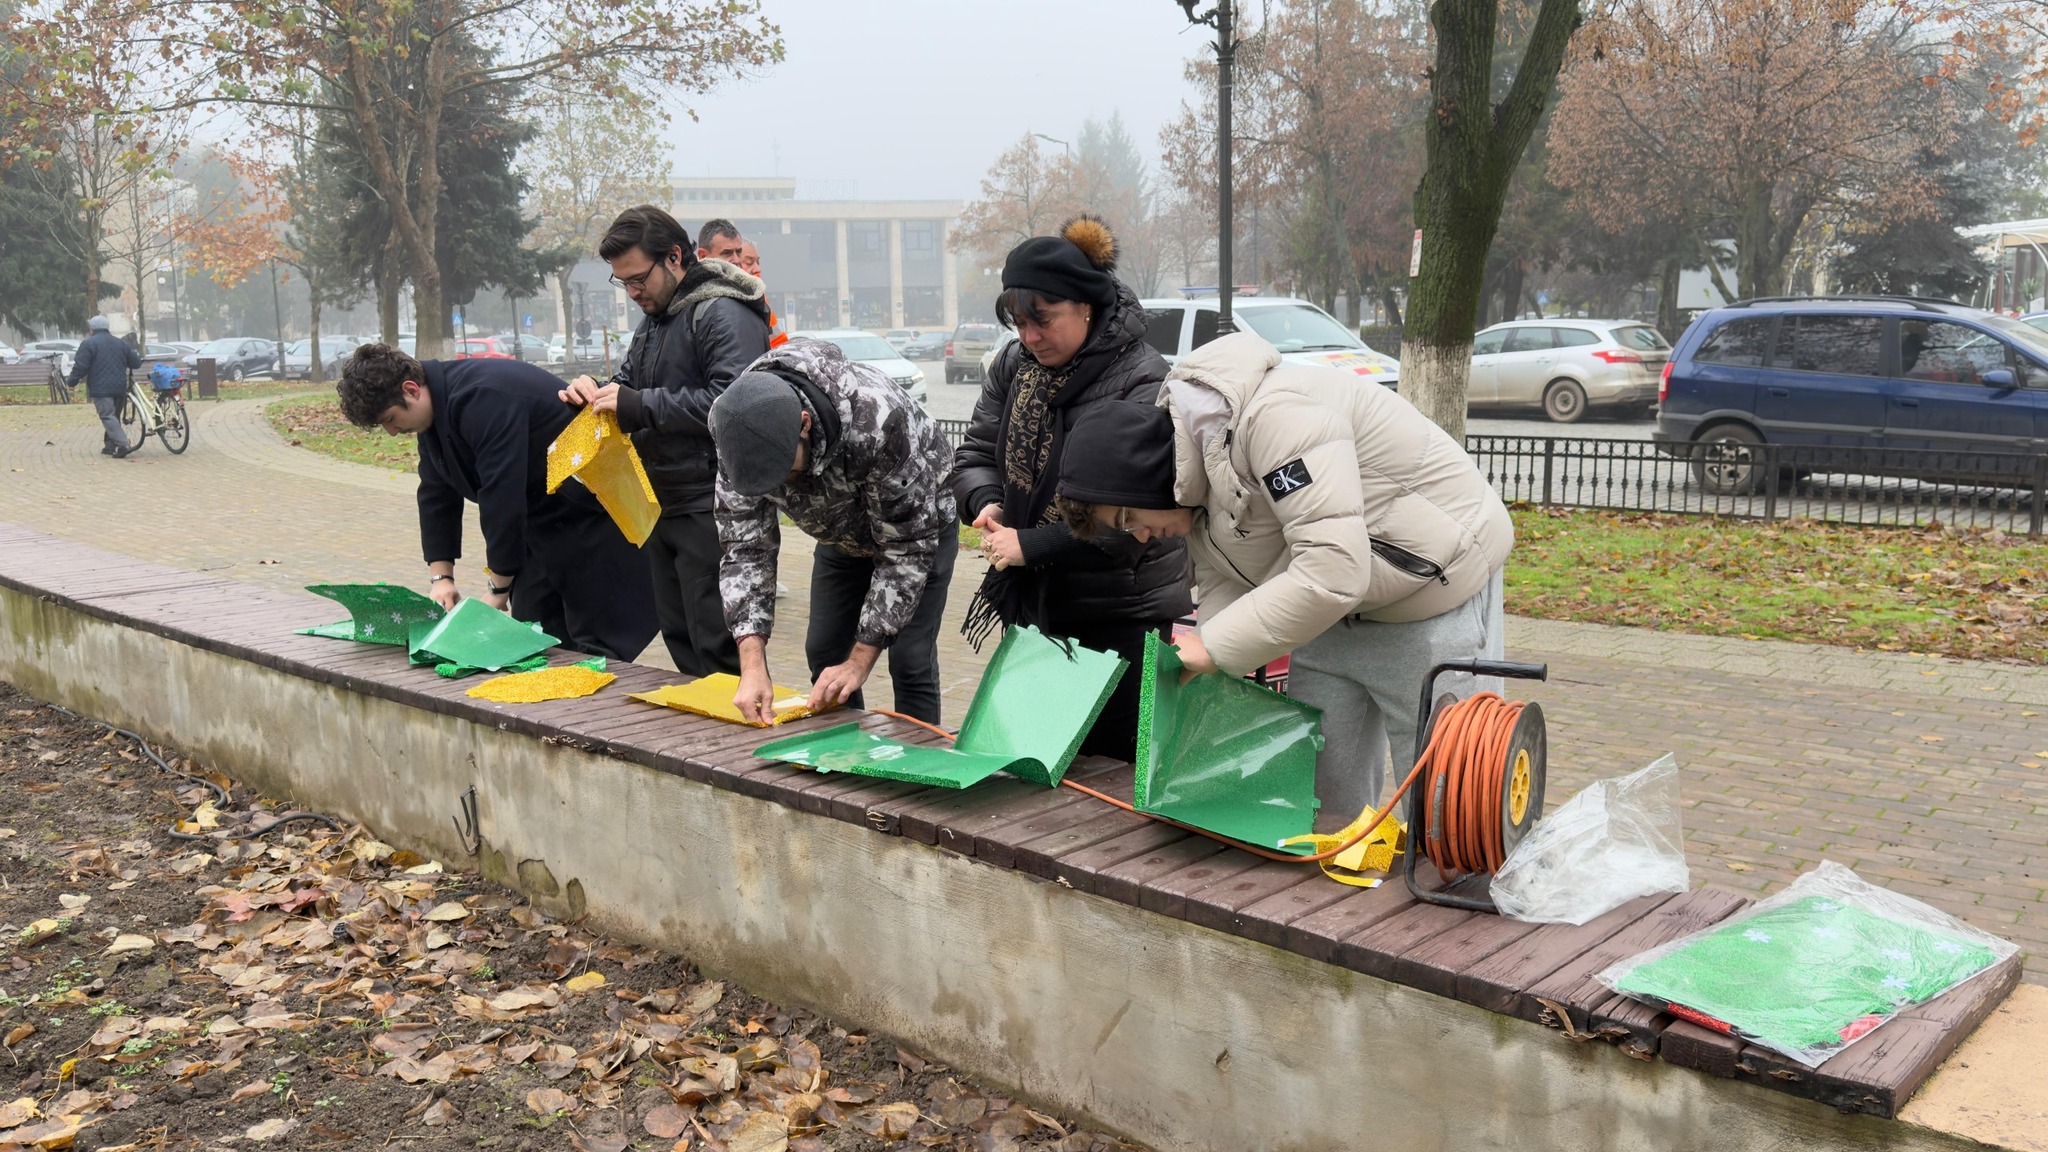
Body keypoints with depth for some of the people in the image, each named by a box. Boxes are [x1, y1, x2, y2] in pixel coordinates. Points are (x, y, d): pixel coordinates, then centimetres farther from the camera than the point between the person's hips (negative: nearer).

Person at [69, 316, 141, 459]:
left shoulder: (88, 344, -3)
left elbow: (80, 366, -9)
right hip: (119, 388, 7)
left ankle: (123, 445, -25)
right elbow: (135, 362, 19)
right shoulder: (120, 343, 15)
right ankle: (109, 446, 18)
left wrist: (71, 381, 3)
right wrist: (139, 356, 41)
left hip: (101, 388, -7)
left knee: (108, 416, -11)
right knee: (114, 416, 16)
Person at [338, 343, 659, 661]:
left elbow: (503, 495, -27)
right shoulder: (437, 407, 6)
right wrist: (440, 576, 2)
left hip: (588, 516, -10)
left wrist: (497, 589, -20)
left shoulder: (483, 400, -26)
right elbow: (436, 496, 9)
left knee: (598, 642, -8)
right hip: (540, 523, 10)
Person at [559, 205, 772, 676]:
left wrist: (639, 406, -23)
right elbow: (629, 381, 25)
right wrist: (595, 392, 1)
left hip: (711, 511, -10)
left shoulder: (724, 314, -13)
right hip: (664, 507, 10)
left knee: (717, 647, -6)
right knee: (679, 638, 15)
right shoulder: (655, 317, 19)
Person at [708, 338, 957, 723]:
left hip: (918, 525, -5)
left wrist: (860, 660, -32)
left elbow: (907, 548, -33)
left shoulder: (876, 422, -43)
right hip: (842, 533, 5)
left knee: (909, 661, -11)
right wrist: (752, 665, -33)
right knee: (824, 653, 5)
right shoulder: (741, 435, -28)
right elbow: (746, 547, -22)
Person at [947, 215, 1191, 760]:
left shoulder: (1142, 382, -15)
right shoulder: (1014, 364, 5)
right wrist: (987, 503, -11)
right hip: (1032, 607, 6)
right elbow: (976, 453, 12)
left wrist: (1031, 544, -20)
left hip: (1124, 619, -6)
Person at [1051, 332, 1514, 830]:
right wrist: (1208, 676, -12)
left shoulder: (1272, 415, -30)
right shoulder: (1190, 464, -1)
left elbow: (1333, 570, -36)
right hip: (1337, 607, 9)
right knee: (1321, 787, 12)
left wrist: (1214, 646, -29)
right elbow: (1223, 582, 4)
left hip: (1434, 586, -8)